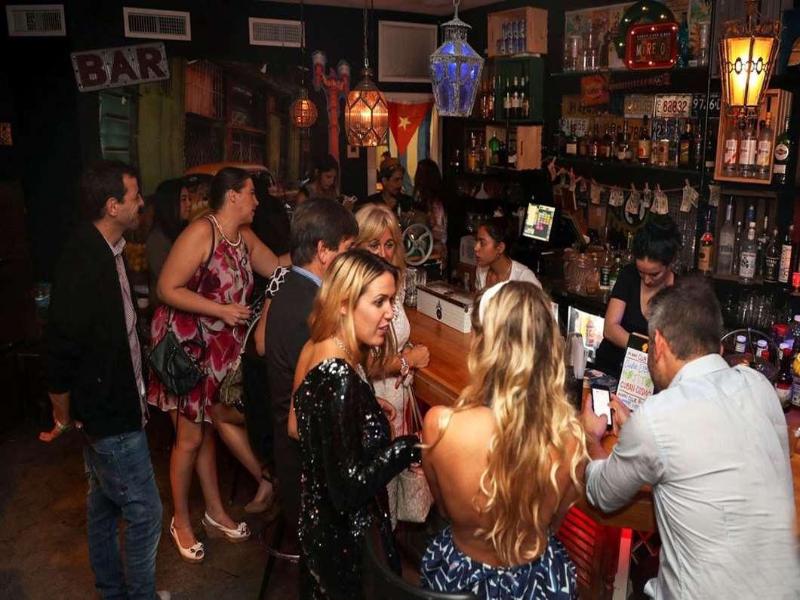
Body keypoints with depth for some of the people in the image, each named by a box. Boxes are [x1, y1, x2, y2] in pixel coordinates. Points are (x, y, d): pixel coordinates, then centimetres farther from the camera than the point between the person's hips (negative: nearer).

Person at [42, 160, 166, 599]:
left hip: (108, 409, 10)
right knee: (144, 515, 3)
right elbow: (61, 351, -23)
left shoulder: (104, 251, 4)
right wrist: (63, 419, -9)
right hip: (111, 419, -10)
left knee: (103, 506, 22)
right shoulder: (84, 264, -27)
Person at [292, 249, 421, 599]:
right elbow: (347, 488, -29)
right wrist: (409, 447, -22)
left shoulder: (319, 349, -3)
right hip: (346, 541, -9)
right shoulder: (338, 378, -31)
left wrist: (369, 409, 7)